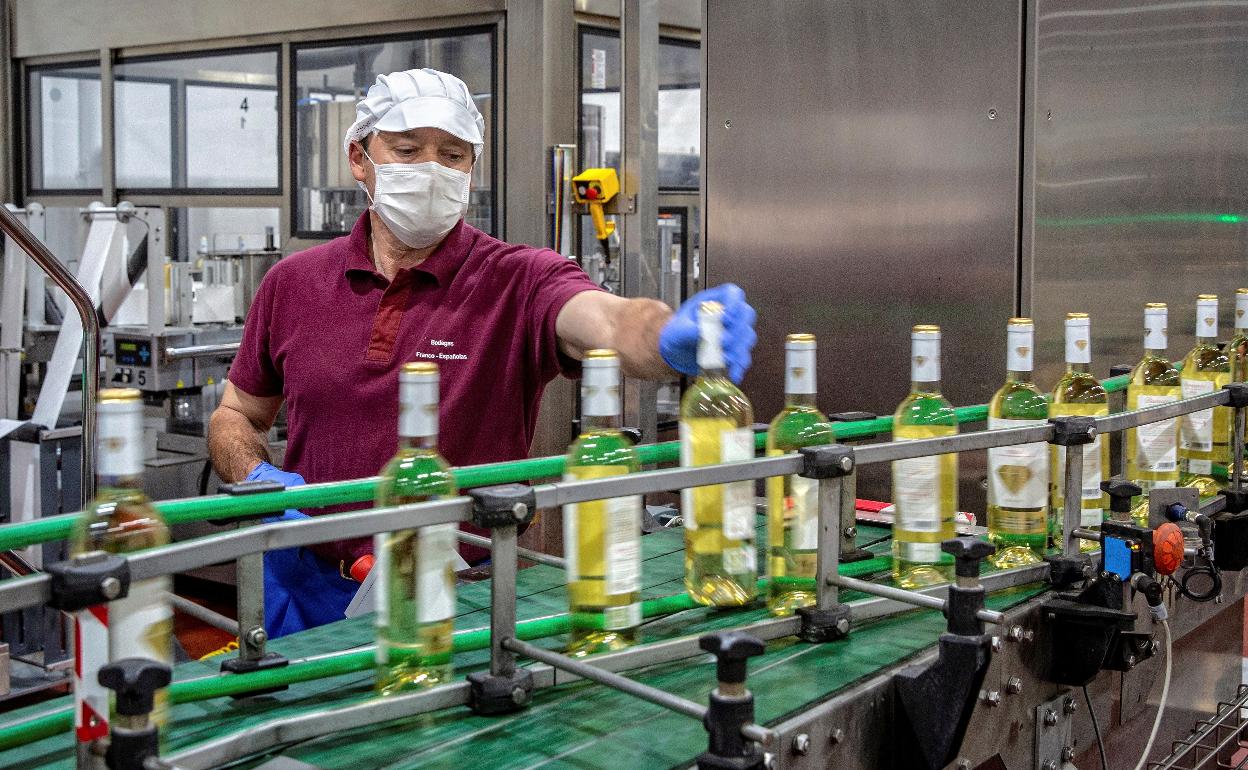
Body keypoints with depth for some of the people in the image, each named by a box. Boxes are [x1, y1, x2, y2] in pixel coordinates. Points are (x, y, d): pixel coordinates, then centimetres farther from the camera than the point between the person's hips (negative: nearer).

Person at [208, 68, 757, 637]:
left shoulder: (518, 282, -9)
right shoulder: (293, 284, 3)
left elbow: (609, 322, -31)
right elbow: (235, 417, 14)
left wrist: (676, 338, -54)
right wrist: (259, 479, -8)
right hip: (308, 596, 3)